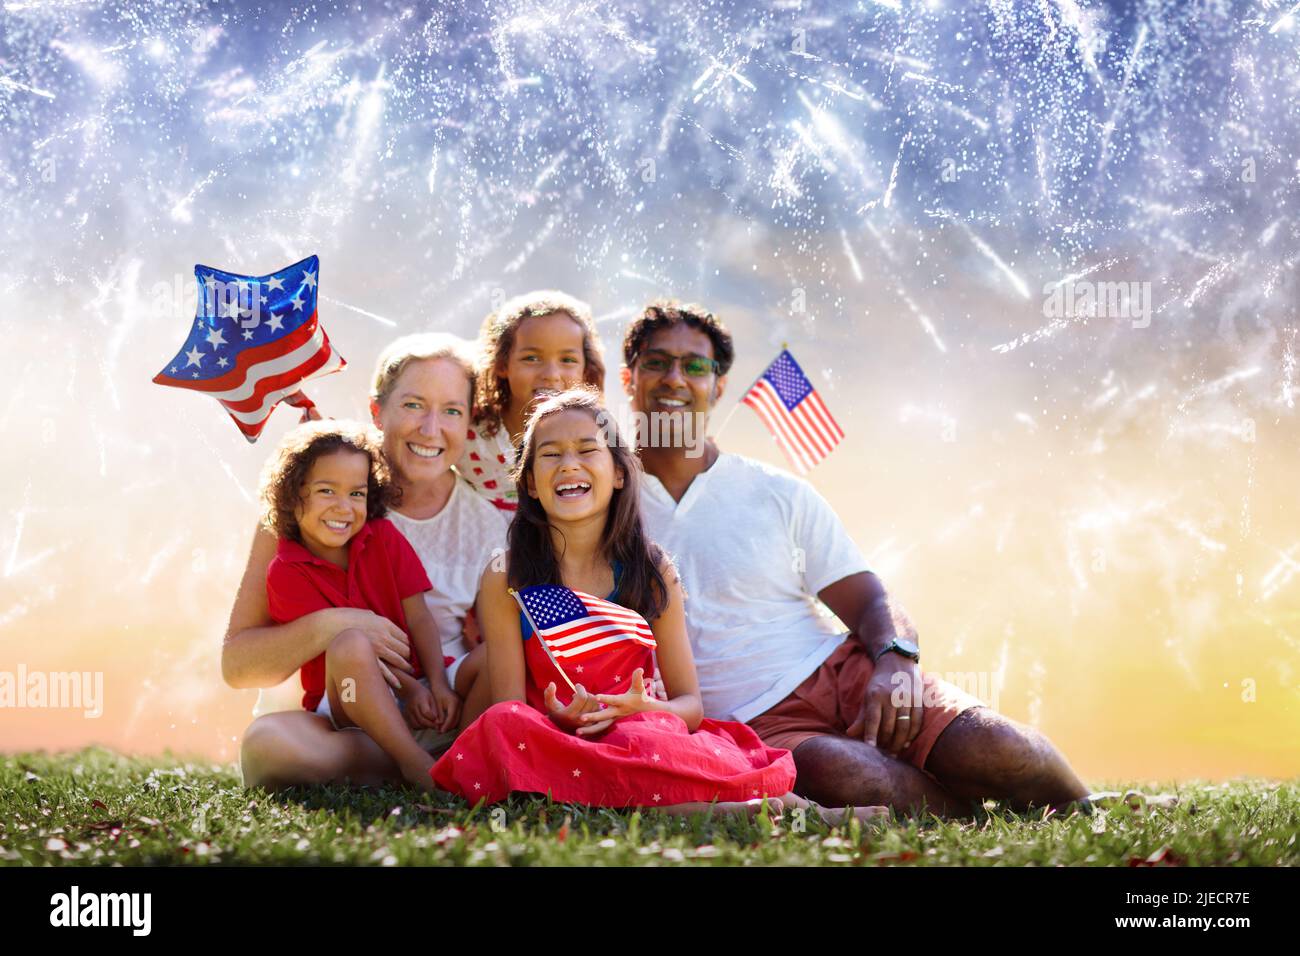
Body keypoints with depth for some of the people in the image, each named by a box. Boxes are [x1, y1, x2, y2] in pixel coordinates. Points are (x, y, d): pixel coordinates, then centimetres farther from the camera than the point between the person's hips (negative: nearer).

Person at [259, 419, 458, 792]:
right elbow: (342, 643, -12)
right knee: (349, 645, -36)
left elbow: (418, 616, -1)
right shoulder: (286, 573, -6)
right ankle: (414, 762, -35)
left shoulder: (383, 538, 4)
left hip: (415, 681, 4)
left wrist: (438, 685, -15)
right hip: (342, 700, -4)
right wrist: (408, 688, -20)